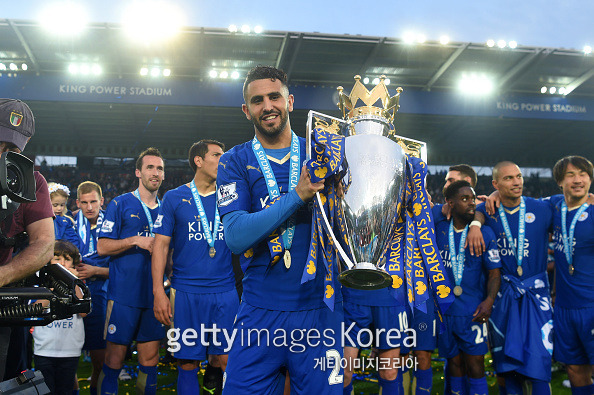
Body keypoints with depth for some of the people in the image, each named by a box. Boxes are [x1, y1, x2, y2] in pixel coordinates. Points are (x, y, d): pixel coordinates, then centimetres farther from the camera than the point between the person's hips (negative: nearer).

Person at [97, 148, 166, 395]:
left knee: (150, 359, 8)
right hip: (124, 293, -4)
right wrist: (136, 240, -16)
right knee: (114, 358, 0)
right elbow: (102, 247, -3)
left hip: (154, 295, 4)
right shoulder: (120, 204, 1)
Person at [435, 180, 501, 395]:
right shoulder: (439, 230, 3)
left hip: (473, 311, -2)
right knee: (454, 365, 12)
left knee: (475, 367, -2)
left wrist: (489, 300, -16)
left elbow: (494, 273, 0)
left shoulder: (485, 233, -2)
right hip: (445, 310, 2)